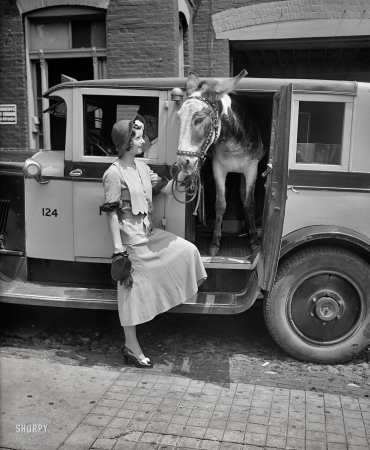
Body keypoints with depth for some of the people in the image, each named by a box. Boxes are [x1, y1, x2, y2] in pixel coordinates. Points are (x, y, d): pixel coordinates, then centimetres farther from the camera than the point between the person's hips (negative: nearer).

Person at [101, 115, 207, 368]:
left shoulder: (142, 167, 9)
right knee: (133, 290, 0)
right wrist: (118, 250, -21)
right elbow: (112, 214, -17)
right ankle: (132, 349, 14)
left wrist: (183, 174, -5)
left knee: (188, 250, 4)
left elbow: (165, 188, 12)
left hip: (150, 234, 8)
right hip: (132, 240, -8)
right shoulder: (114, 174, -15)